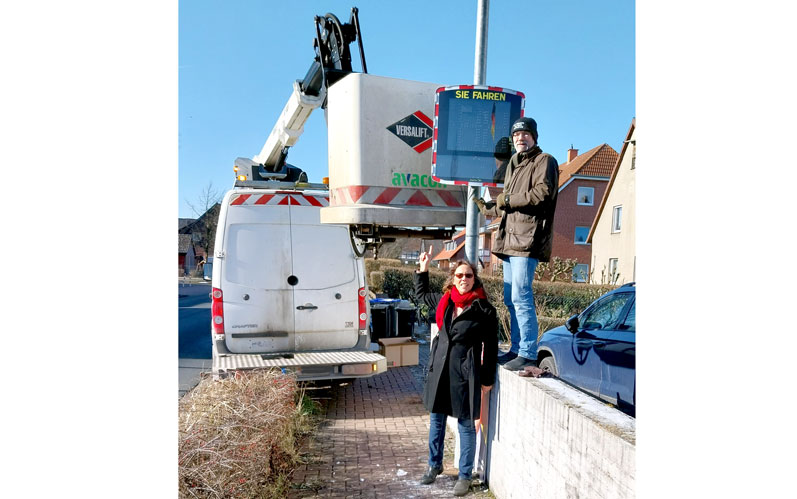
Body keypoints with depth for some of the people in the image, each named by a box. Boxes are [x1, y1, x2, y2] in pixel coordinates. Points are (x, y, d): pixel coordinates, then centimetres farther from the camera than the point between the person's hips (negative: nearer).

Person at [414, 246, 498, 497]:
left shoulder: (484, 310, -10)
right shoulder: (444, 300, 3)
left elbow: (491, 347, -5)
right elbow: (420, 295, 25)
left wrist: (487, 380, -4)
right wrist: (423, 269, 16)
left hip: (466, 373, -5)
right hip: (440, 369, 5)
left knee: (466, 425, 7)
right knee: (437, 419, 18)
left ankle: (464, 476, 23)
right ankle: (434, 465, 37)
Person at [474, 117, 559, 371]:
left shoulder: (544, 161, 1)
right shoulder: (514, 164, 27)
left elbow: (543, 193, -16)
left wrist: (509, 199, -9)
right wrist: (489, 208, 28)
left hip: (527, 240, -9)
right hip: (510, 239, 9)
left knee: (521, 297, -13)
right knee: (511, 299, 9)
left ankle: (528, 353, -9)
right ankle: (516, 349, 17)